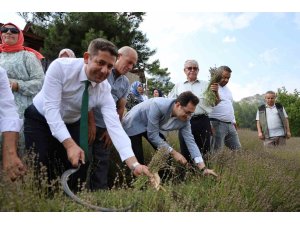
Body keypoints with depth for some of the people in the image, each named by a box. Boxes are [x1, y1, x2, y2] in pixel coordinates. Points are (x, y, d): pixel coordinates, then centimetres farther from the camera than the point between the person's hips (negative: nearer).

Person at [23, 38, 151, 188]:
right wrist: (70, 145, -41)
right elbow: (51, 108, -31)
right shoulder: (60, 67, -28)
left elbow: (114, 127, -29)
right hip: (40, 119, -2)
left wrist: (134, 164, -41)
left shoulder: (105, 89, -21)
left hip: (71, 125, 3)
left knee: (78, 169, -4)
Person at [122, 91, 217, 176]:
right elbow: (152, 135, -32)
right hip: (133, 123, -6)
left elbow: (190, 141, -16)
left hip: (150, 127, 6)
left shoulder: (184, 119, -19)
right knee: (138, 162, -13)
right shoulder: (158, 105, -38)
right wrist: (173, 152, -28)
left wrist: (203, 168, -22)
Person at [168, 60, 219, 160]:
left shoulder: (206, 85, 12)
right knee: (185, 152, 5)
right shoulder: (178, 86, 16)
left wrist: (216, 92, -8)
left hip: (202, 121, -1)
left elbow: (216, 103, 10)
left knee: (204, 151, -1)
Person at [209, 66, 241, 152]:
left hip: (230, 125, 8)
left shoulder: (227, 89, 20)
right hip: (217, 124, -8)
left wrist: (234, 121, 23)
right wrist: (210, 125, -25)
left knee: (237, 150, 7)